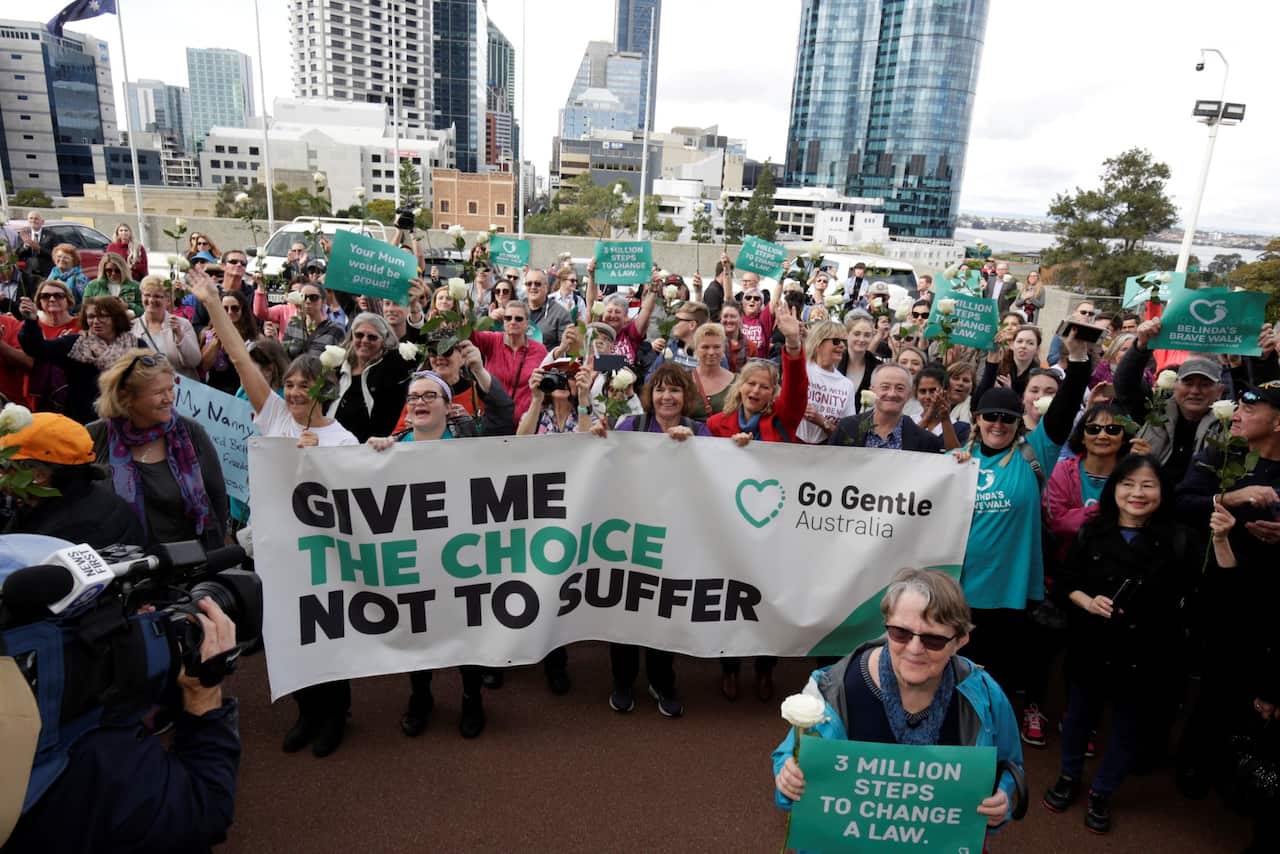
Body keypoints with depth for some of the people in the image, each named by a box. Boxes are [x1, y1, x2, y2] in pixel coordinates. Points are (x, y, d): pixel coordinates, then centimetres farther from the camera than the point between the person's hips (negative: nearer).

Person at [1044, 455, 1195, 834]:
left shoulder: (1176, 540, -10)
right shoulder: (1092, 532, -5)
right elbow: (1065, 582, 0)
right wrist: (1087, 601, -18)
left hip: (1143, 651, -1)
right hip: (1090, 644, 1)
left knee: (1127, 723, 16)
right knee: (1079, 712, 19)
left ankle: (1101, 793, 38)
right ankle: (1069, 776, 43)